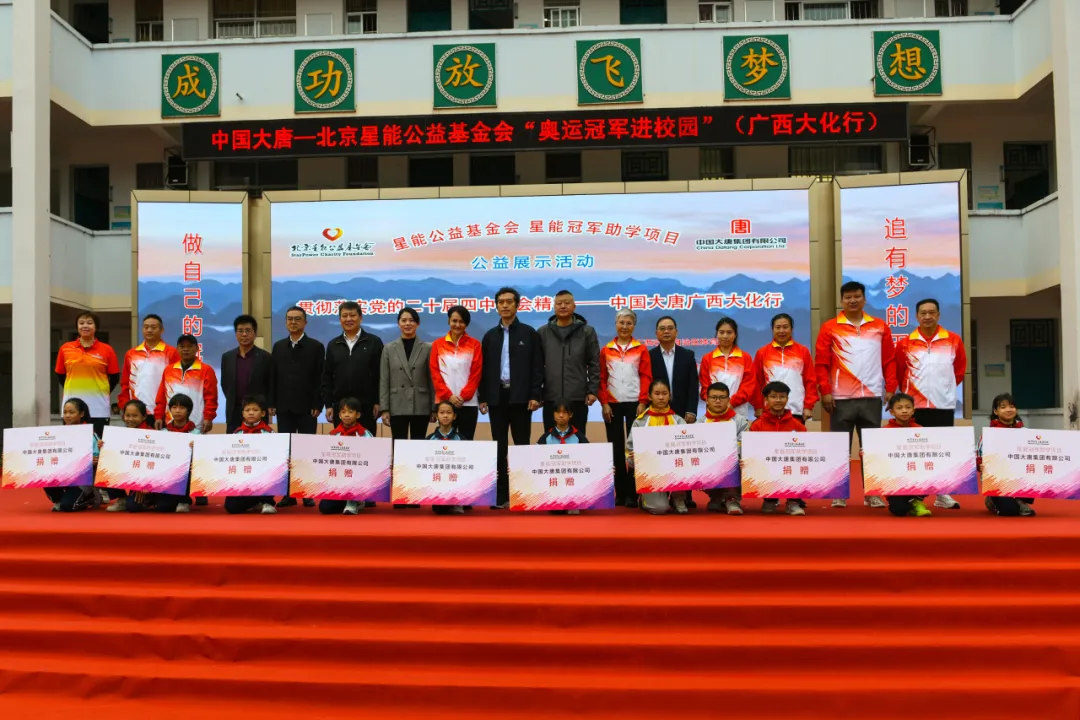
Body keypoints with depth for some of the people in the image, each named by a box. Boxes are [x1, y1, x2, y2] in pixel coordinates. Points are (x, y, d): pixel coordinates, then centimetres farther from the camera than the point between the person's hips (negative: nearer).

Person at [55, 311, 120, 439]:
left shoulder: (106, 350, 0)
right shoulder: (65, 348, 6)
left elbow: (115, 377, 5)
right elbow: (60, 375, 15)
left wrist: (102, 392, 5)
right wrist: (73, 390, 11)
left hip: (99, 408, -2)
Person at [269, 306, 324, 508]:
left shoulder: (316, 346, 0)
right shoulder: (278, 346, 11)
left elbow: (320, 378, -4)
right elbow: (273, 377, 10)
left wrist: (317, 405, -10)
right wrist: (272, 404, 3)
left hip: (307, 408, -3)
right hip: (284, 408, 3)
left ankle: (308, 493, 7)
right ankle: (288, 493, 11)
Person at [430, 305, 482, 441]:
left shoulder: (474, 344, 6)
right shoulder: (438, 344, 8)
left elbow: (476, 373, 1)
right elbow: (434, 373, 4)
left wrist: (464, 396, -9)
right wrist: (448, 395, -7)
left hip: (468, 402, 0)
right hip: (445, 401, 1)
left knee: (466, 440, 1)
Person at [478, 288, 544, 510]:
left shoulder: (529, 333, 3)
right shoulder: (490, 335, 13)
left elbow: (537, 366, -2)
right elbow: (484, 368, 11)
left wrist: (535, 395, -11)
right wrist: (482, 397, 3)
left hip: (520, 397, -3)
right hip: (497, 397, 3)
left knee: (522, 446, 2)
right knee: (499, 447, 4)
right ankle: (502, 495, 9)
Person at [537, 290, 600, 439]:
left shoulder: (587, 331, 4)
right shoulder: (542, 333, 7)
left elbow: (594, 363, 3)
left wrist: (593, 390, -3)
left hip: (578, 398, -1)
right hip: (551, 398, 1)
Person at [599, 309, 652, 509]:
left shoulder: (641, 349, 4)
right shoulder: (606, 350, 7)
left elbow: (646, 377, 0)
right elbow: (602, 378, 5)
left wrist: (643, 402, -8)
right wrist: (604, 403, -3)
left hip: (634, 403, -1)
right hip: (612, 404, 2)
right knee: (616, 448, 5)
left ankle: (633, 493, 3)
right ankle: (620, 492, 12)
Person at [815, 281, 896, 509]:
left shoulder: (880, 327, 9)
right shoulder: (830, 328, 2)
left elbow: (889, 361, 9)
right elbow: (821, 363, -1)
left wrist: (890, 389, 2)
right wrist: (825, 391, -8)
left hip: (872, 397, 2)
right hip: (841, 398, -2)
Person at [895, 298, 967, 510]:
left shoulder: (954, 340, 2)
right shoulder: (905, 343, -1)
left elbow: (960, 369, 14)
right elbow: (899, 373, 9)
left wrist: (944, 387, 12)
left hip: (944, 405, 1)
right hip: (915, 405, -1)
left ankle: (943, 494, 13)